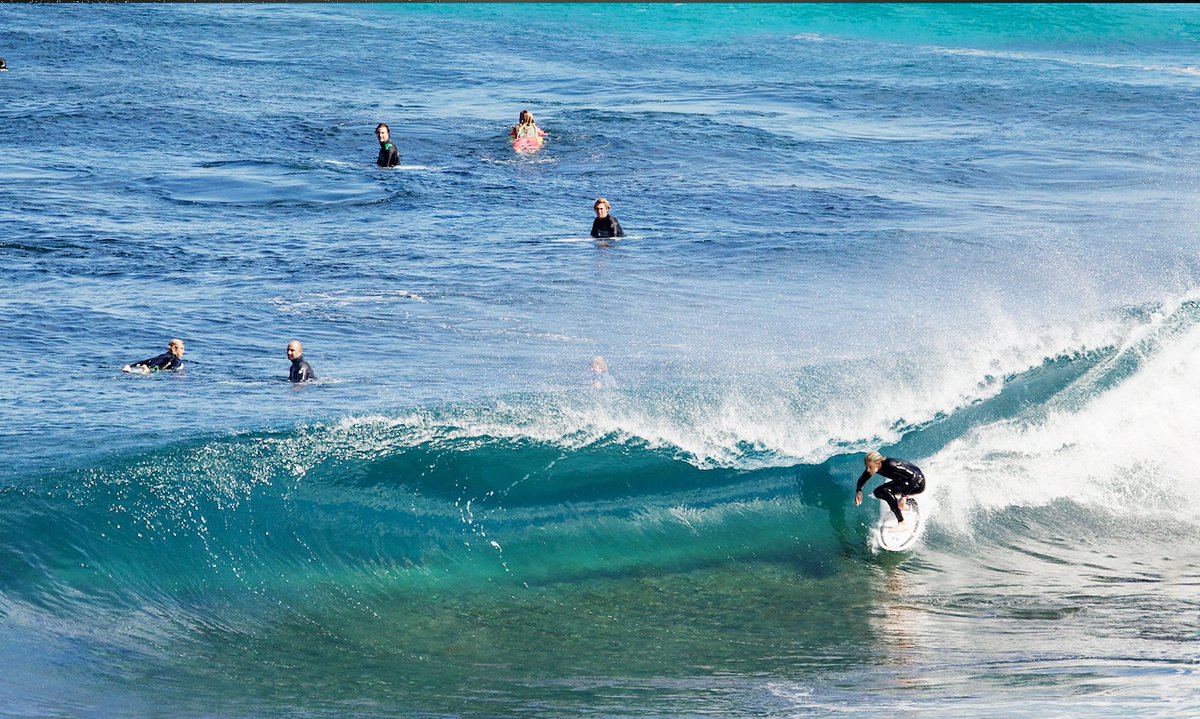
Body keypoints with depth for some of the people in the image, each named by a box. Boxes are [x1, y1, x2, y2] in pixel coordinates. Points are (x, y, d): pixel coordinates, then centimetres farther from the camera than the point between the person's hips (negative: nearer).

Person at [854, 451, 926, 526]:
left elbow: (914, 477, -37)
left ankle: (901, 522, -21)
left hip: (918, 482, -8)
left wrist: (904, 496, -42)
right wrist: (859, 490, -18)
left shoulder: (891, 466, -35)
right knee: (878, 492, 4)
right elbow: (862, 479, 3)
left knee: (885, 490, -26)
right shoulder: (873, 466, -13)